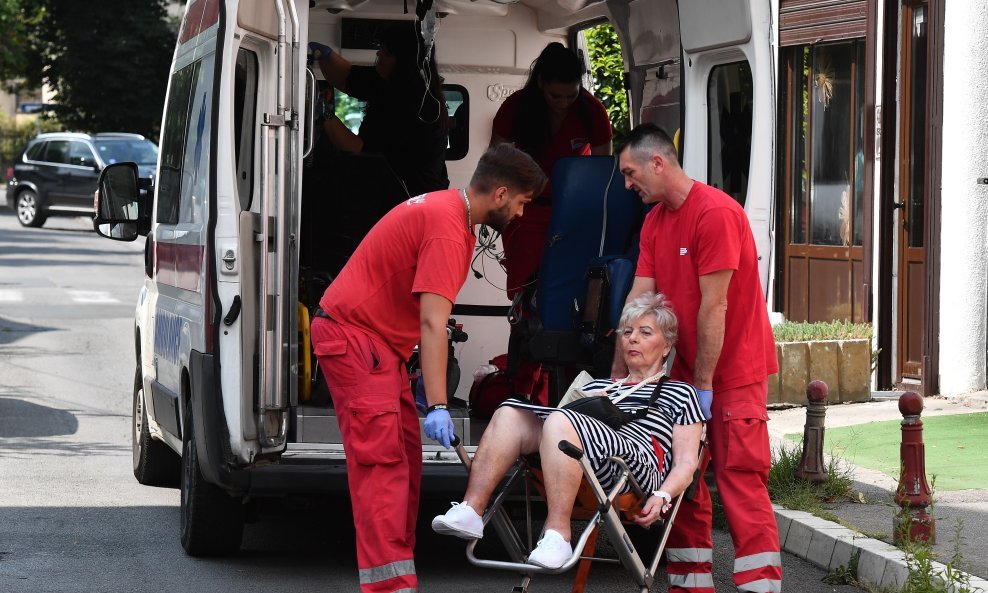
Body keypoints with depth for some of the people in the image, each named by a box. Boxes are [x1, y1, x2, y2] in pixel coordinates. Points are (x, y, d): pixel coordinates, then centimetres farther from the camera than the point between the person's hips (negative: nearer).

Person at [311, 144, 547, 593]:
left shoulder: (445, 209, 12)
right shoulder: (448, 228, -21)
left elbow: (428, 315, 16)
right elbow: (433, 323, -27)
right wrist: (437, 405, -30)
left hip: (379, 341, 11)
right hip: (354, 336, -11)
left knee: (406, 457, 9)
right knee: (381, 461, -17)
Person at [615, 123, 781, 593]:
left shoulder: (715, 213, -17)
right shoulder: (655, 221, 9)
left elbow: (713, 307, -18)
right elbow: (638, 298, 5)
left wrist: (704, 385, -16)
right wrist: (617, 376, -1)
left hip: (734, 370, -8)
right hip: (685, 370, 8)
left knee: (740, 481, -10)